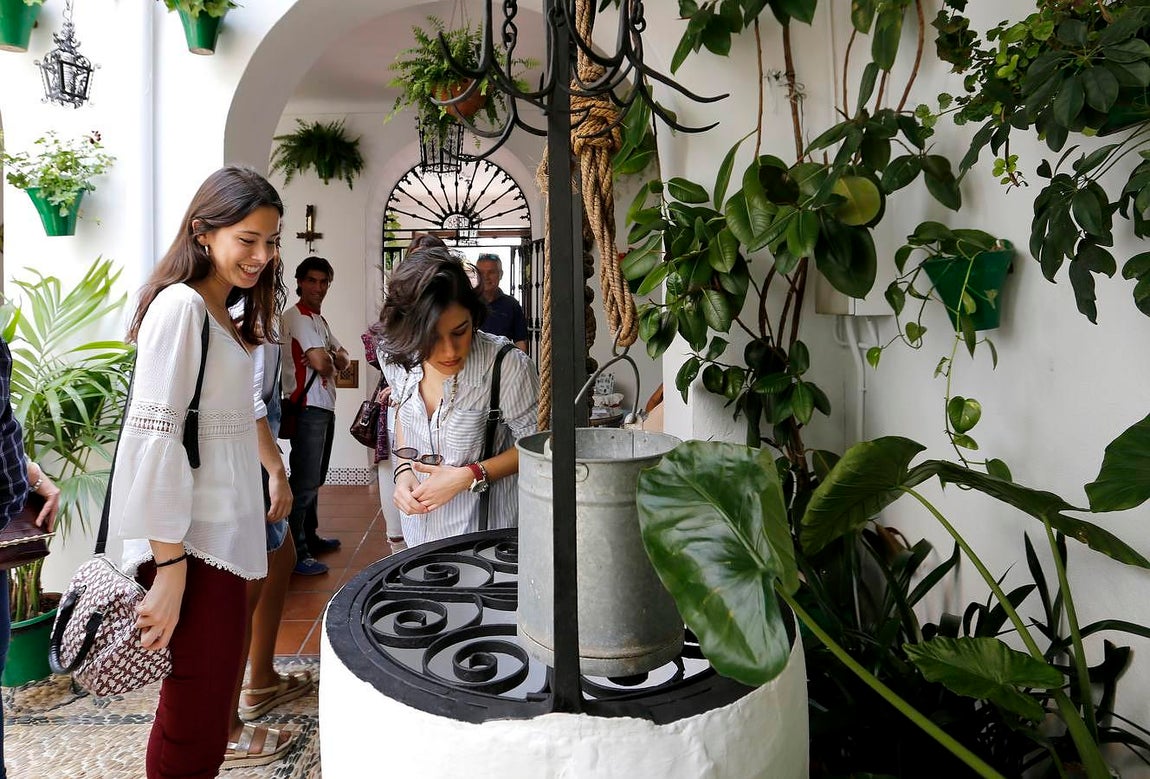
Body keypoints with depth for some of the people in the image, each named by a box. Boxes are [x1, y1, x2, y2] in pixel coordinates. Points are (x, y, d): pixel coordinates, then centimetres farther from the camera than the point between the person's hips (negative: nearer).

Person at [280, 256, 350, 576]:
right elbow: (321, 363, -21)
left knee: (314, 479, 17)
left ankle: (310, 538, 28)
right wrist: (329, 365, 1)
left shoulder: (320, 320, 20)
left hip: (325, 407, 10)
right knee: (304, 483, -8)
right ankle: (295, 553, -3)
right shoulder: (296, 316, -11)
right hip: (308, 408, -10)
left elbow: (343, 359, 14)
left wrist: (330, 359, -8)